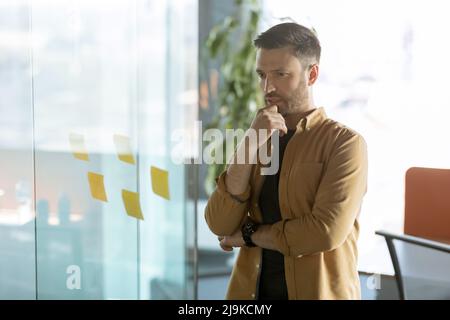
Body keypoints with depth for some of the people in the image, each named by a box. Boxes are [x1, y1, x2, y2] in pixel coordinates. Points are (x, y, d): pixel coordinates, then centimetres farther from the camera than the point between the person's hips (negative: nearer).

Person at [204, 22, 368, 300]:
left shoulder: (345, 142, -9)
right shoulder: (256, 140, 6)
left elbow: (326, 231, -21)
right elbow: (220, 226, -6)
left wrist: (249, 234, -8)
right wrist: (249, 147, -15)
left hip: (317, 291, -4)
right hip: (250, 290, 4)